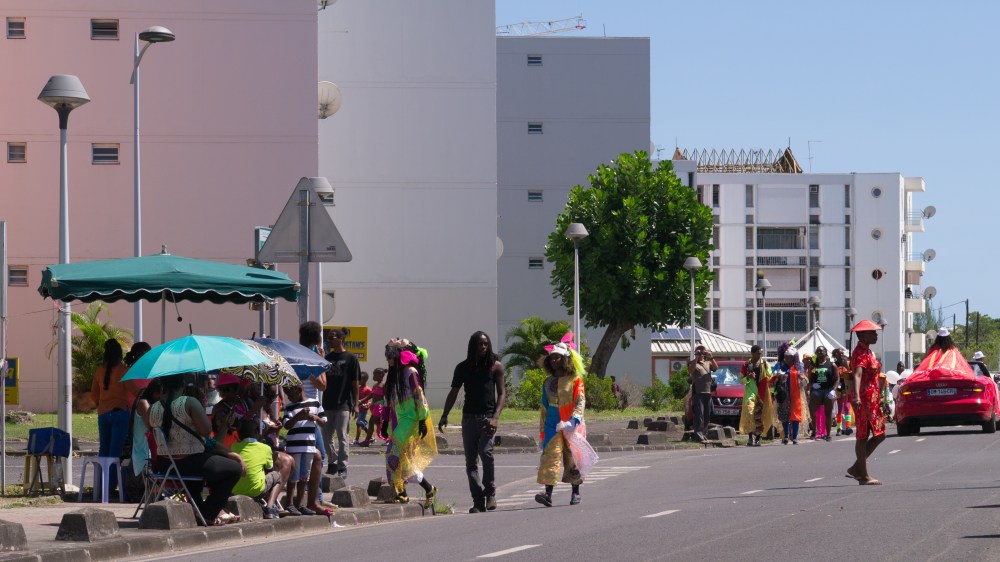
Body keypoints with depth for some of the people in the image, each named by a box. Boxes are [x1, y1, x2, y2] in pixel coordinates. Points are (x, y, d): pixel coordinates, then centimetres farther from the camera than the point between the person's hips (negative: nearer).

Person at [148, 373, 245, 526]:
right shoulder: (190, 403, -16)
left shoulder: (153, 409, -1)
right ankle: (208, 514, 9)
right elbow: (207, 431, -17)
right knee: (235, 468, 10)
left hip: (163, 465, 7)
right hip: (189, 463, -7)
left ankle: (198, 509, 39)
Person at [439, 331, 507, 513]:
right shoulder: (463, 367, 9)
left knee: (486, 452, -23)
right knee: (471, 461, 1)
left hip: (487, 416, -3)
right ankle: (478, 501, 6)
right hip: (469, 417, 3)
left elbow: (502, 393, 1)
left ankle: (490, 492, -5)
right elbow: (454, 393, 10)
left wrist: (495, 417, -12)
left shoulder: (495, 366, 3)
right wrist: (444, 416, -1)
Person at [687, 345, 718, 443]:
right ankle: (699, 435, -13)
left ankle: (704, 434, 13)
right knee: (699, 414, -10)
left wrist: (711, 358, -9)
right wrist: (696, 358, -16)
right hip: (698, 392, -6)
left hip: (708, 392, 6)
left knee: (706, 415, 7)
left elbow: (716, 367, 3)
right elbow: (691, 370, -16)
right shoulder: (693, 363, 4)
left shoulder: (708, 363, 19)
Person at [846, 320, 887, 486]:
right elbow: (857, 375, -31)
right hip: (864, 398, -10)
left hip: (872, 399, 10)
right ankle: (863, 476, -3)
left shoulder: (867, 350, 16)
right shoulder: (861, 352, -15)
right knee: (863, 436, -6)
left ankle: (857, 468, 12)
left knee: (879, 434, 10)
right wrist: (856, 396, -46)